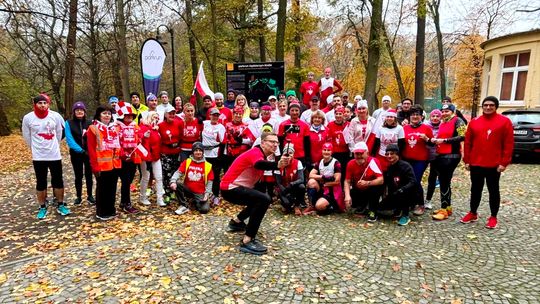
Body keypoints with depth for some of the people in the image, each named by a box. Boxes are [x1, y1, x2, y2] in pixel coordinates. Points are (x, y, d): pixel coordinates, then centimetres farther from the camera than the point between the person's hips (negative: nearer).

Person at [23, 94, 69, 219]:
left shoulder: (55, 116, -6)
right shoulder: (28, 118, -7)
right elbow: (27, 136, 6)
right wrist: (36, 148, 13)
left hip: (55, 155, 1)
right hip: (38, 157, 0)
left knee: (58, 181, 9)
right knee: (41, 183, 9)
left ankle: (61, 205, 22)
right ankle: (42, 207, 21)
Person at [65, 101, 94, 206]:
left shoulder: (89, 123, 2)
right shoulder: (69, 123, -4)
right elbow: (69, 140, -10)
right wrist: (81, 150, -18)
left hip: (89, 153, 1)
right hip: (76, 154, -1)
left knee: (89, 174, 8)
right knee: (78, 175, 9)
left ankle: (90, 195, 20)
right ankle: (79, 196, 21)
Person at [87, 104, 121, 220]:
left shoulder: (115, 128, 13)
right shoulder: (93, 128, -5)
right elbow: (91, 149, -9)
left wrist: (119, 157, 8)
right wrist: (95, 166, -13)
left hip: (114, 163, 5)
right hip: (101, 165, -5)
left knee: (112, 188, 13)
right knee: (102, 188, 4)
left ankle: (111, 210, 25)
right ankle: (101, 212, 16)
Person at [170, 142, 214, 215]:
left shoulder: (208, 166, -1)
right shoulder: (186, 162, 2)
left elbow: (209, 182, 1)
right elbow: (178, 172, -7)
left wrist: (207, 194, -11)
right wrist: (173, 181, -27)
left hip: (200, 193, -1)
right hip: (187, 190, 2)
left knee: (204, 209, -24)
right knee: (177, 184, -28)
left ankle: (197, 202, 13)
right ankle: (184, 206, -12)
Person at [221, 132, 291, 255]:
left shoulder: (261, 155, 12)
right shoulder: (256, 152, -19)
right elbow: (259, 164, -43)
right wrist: (278, 165, -60)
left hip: (234, 187, 11)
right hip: (230, 188, -11)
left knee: (259, 199, 30)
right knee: (264, 199, -29)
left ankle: (236, 222, 38)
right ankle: (247, 241, -27)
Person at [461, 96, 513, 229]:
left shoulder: (505, 121, -3)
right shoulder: (474, 122, 5)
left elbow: (508, 144, -5)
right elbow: (467, 142, 7)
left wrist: (504, 162, -10)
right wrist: (467, 160, 3)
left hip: (494, 165, -3)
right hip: (475, 164, 3)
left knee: (493, 190, 8)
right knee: (475, 189, 12)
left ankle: (493, 217, 19)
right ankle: (473, 213, 25)